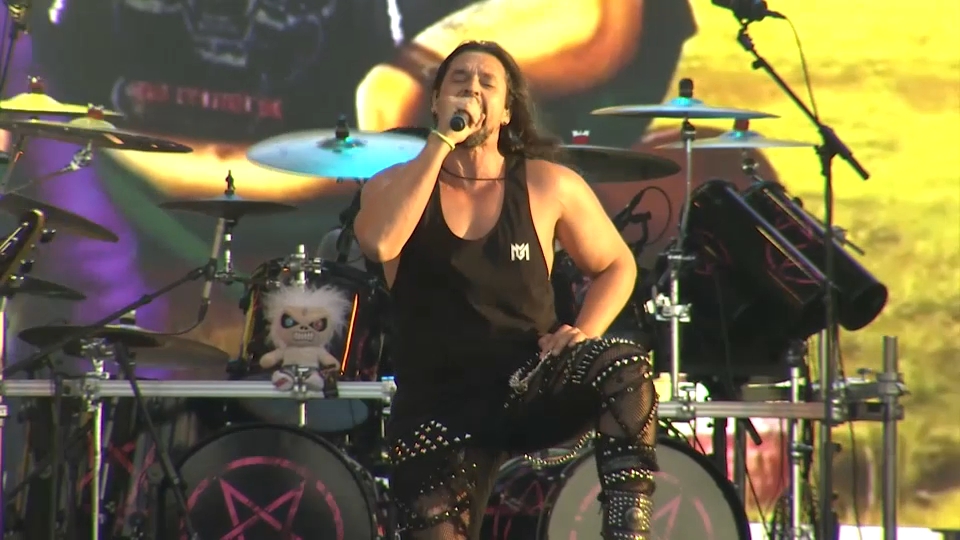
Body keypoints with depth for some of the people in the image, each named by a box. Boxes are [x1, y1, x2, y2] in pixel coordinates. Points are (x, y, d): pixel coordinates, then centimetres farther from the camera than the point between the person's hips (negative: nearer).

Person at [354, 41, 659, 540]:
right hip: (437, 411, 1)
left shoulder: (548, 186, 0)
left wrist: (583, 332, -9)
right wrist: (441, 141, -20)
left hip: (530, 383, 0)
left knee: (623, 367, -29)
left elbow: (616, 266, 12)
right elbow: (378, 243, -24)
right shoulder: (396, 184, 0)